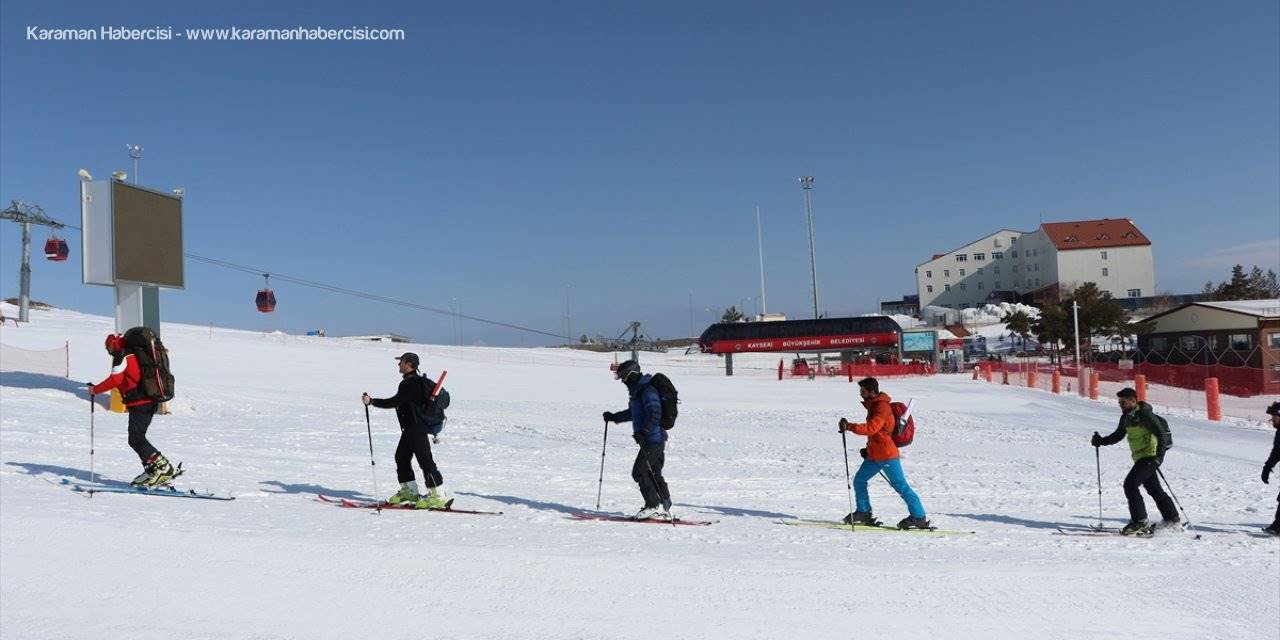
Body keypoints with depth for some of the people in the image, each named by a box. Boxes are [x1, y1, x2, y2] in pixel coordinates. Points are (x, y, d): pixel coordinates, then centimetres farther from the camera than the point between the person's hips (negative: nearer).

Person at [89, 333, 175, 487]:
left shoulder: (121, 356, -5)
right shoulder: (135, 353, 22)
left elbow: (115, 380, -13)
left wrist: (95, 389, -2)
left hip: (139, 402, -9)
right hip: (151, 400, 9)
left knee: (136, 439, -8)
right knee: (138, 438, 14)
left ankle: (163, 467, -14)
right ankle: (151, 470, 12)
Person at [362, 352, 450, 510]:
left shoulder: (411, 382, -17)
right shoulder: (415, 381, 16)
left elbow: (396, 401, -23)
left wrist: (372, 401, -19)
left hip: (417, 427, -11)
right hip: (411, 427, 11)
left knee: (425, 460, -10)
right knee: (401, 457, 16)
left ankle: (438, 496, -9)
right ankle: (409, 492, 24)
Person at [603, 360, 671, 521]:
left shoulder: (647, 390, -15)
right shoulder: (637, 390, 17)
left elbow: (654, 414, -26)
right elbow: (632, 412, 31)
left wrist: (643, 431, -34)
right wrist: (614, 417, 28)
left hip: (653, 439, -10)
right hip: (655, 439, 10)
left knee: (639, 472, -8)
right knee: (654, 474, 12)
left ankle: (653, 506, -5)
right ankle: (664, 509, 16)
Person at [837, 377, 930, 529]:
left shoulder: (882, 407, -17)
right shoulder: (873, 405, 13)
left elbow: (871, 428, -30)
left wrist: (850, 426, -31)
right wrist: (869, 448, 23)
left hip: (887, 455, -10)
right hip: (874, 454, 10)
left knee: (900, 486, -5)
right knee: (859, 481, 11)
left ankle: (919, 517, 2)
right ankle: (864, 513, 20)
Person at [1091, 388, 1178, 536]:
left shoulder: (1145, 414, -15)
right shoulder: (1126, 417, 10)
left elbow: (1161, 434, -17)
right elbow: (1118, 435, 21)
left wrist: (1159, 456, -25)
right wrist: (1101, 441, 6)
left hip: (1150, 456, -9)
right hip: (1140, 457, 9)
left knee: (1130, 484, -16)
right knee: (1154, 489, 17)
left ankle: (1141, 522, -12)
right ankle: (1172, 519, 31)